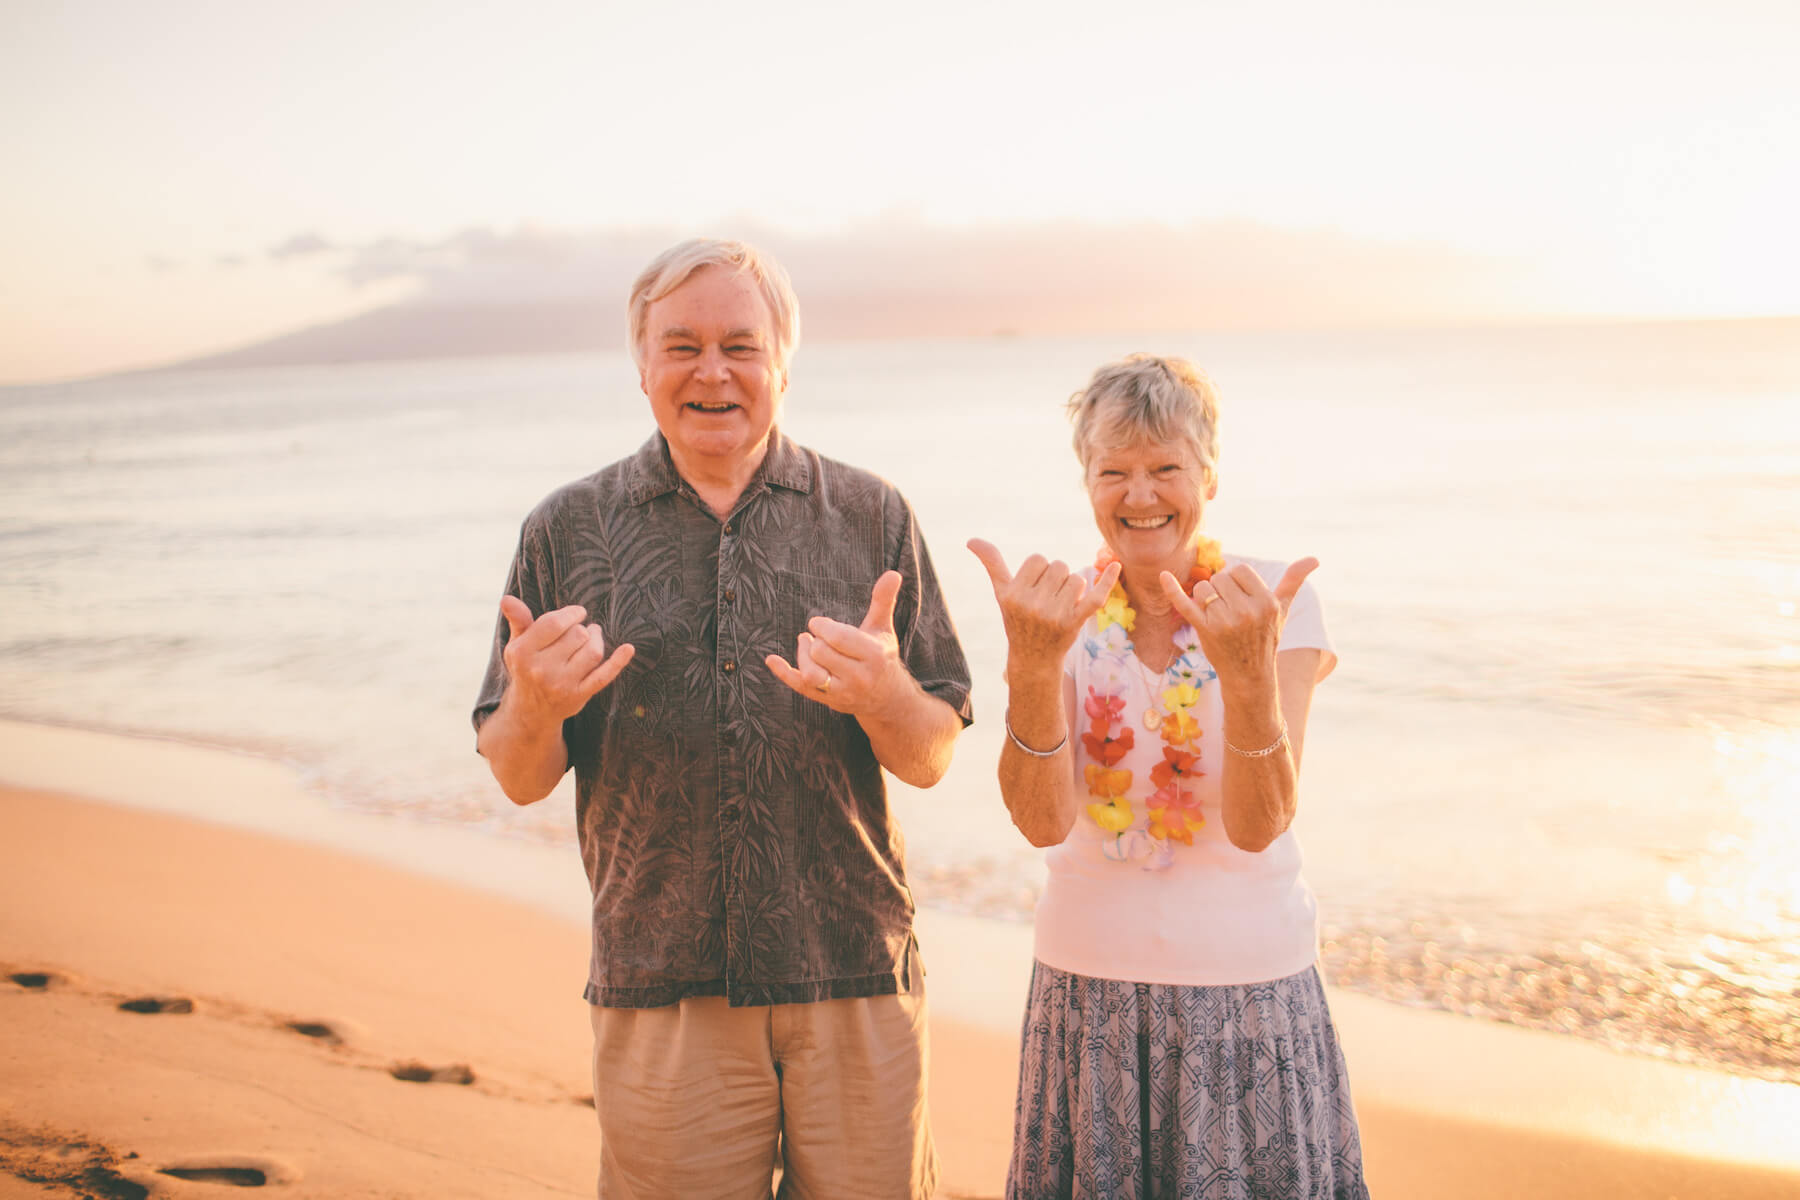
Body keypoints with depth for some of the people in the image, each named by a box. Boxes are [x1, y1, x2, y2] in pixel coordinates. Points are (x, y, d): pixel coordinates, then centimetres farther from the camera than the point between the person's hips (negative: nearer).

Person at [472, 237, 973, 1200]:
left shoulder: (872, 519, 4)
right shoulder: (567, 532, 4)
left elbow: (930, 760, 4)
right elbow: (520, 779, 5)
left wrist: (883, 696, -18)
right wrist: (536, 707, -18)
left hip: (857, 984, 1)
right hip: (662, 996, 0)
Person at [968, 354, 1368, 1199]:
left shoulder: (1279, 602, -8)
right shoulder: (1065, 611, -3)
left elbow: (1259, 828, -19)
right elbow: (1043, 821, -17)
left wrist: (1251, 672, -35)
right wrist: (1032, 662, -32)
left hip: (1248, 990, -1)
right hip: (1088, 989, 1)